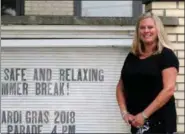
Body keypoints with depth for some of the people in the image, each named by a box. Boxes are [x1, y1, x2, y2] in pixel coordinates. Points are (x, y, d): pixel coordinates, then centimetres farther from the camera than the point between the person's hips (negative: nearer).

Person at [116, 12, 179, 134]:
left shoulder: (167, 55, -5)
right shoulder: (132, 56, 13)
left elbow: (169, 89, -15)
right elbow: (121, 87, 17)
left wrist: (144, 115, -17)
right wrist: (124, 112, 0)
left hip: (159, 120, -6)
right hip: (137, 120, 6)